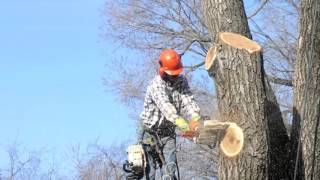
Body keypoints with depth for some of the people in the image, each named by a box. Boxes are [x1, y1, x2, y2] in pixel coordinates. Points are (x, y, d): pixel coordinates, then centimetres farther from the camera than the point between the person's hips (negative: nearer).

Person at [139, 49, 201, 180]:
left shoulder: (181, 81, 3)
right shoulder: (156, 85, -19)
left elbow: (188, 100, -12)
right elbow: (166, 106, -34)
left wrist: (195, 119, -34)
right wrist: (183, 125, -49)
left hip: (168, 133, 5)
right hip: (150, 133, -5)